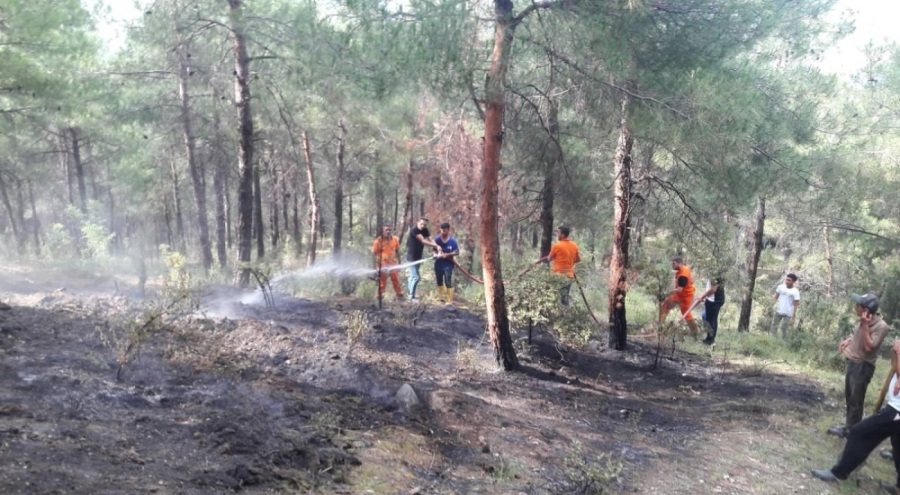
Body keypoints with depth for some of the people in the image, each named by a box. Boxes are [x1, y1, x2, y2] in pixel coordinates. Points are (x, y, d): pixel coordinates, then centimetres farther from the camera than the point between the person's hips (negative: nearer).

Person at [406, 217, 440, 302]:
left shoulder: (425, 231, 3)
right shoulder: (414, 230, -20)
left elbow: (430, 240, -11)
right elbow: (423, 241, -26)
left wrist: (437, 247, -30)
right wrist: (436, 245, -27)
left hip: (418, 257, 8)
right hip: (412, 257, -8)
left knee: (413, 276, 19)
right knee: (416, 277, -10)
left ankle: (411, 294, 31)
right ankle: (412, 296, 1)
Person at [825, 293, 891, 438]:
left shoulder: (881, 326, -23)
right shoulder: (866, 321, 2)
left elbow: (869, 347, -30)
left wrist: (865, 325, -29)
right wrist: (849, 340, 7)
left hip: (863, 366, -9)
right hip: (853, 362, 9)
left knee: (856, 400, 0)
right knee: (849, 397, 19)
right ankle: (849, 425, 34)